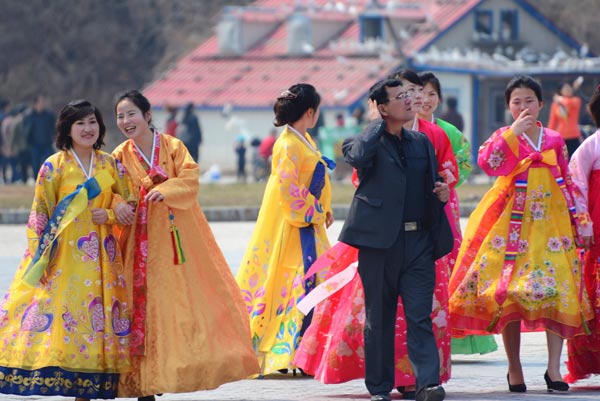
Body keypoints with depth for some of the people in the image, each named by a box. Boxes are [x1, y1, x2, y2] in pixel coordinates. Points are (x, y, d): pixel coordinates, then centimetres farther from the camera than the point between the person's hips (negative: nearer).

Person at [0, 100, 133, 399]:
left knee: (95, 323, -1)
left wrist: (110, 214, -7)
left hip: (100, 259, 3)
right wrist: (40, 257, -9)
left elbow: (127, 204, 14)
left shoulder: (111, 165, 8)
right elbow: (40, 216, -3)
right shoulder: (54, 166, -2)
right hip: (63, 254, -3)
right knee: (57, 316, -10)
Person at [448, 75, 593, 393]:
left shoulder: (555, 140, 11)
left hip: (551, 221, 2)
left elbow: (569, 184, 14)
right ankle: (514, 369, 6)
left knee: (558, 291, -8)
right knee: (510, 293, -5)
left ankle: (554, 368, -2)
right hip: (513, 222, -2)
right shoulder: (504, 137, 4)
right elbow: (488, 163, -18)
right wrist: (514, 132, -20)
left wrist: (581, 219, 9)